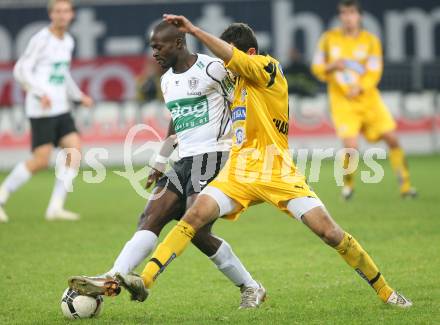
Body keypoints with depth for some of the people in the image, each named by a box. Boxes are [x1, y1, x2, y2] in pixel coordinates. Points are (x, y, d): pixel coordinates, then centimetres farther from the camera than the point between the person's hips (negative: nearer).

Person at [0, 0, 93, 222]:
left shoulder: (68, 42, 14)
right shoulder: (41, 40, -9)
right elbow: (21, 70, -12)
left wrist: (79, 96, 25)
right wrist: (41, 93, -22)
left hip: (61, 108, 8)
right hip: (42, 110, -8)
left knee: (75, 151, -6)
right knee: (41, 161, -10)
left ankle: (55, 207, -4)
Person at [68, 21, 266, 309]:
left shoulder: (212, 69, -8)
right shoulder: (167, 81, 16)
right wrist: (160, 164, 26)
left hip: (213, 156, -8)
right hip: (185, 161, 8)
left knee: (196, 231, -15)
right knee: (151, 218, -8)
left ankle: (251, 289, 0)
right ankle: (112, 280, -20)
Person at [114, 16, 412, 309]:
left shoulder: (268, 67, -7)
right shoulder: (239, 81, 18)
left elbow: (231, 56, -25)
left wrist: (193, 29, -25)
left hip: (276, 172, -7)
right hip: (239, 172, 7)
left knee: (328, 231, -10)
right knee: (197, 214, -16)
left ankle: (385, 291, 5)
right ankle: (146, 279, -25)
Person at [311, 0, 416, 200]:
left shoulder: (370, 41, 0)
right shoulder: (329, 39, 1)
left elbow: (374, 73, -6)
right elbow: (317, 68, 5)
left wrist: (359, 87, -26)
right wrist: (332, 66, -17)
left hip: (368, 99, 2)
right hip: (342, 103, -2)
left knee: (391, 139, -4)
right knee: (351, 147, -17)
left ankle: (405, 185, 9)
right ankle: (347, 183, 11)